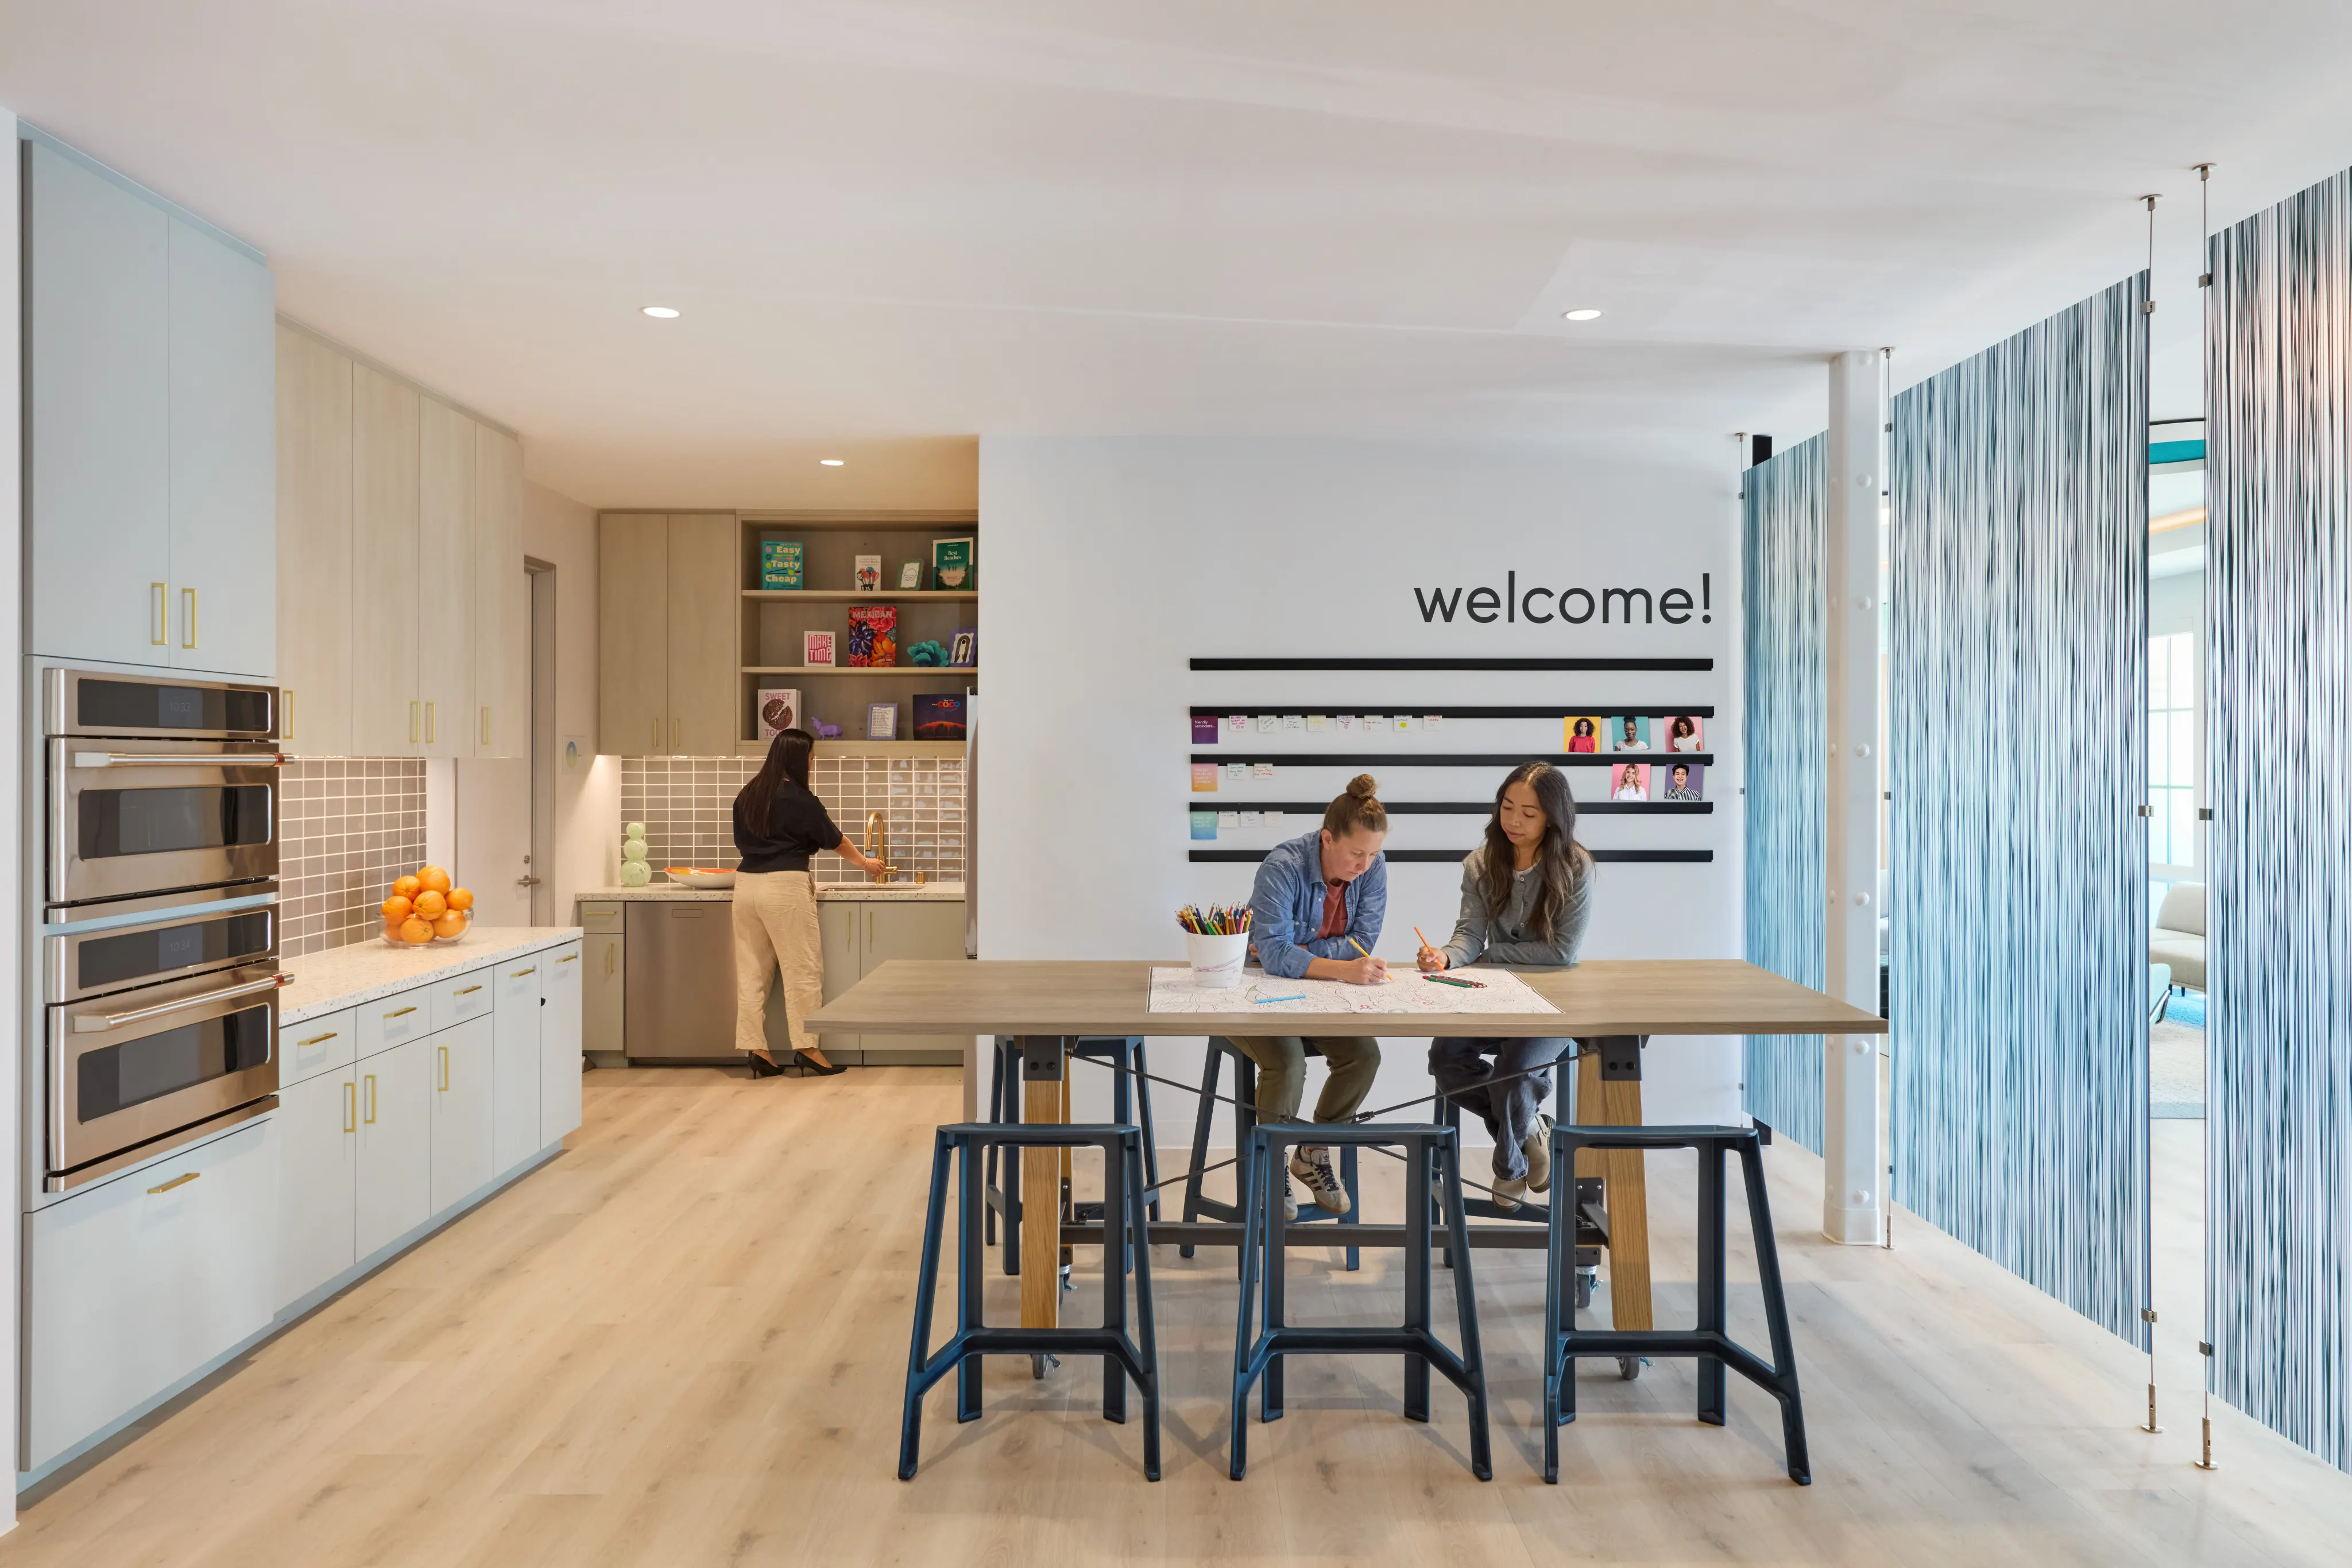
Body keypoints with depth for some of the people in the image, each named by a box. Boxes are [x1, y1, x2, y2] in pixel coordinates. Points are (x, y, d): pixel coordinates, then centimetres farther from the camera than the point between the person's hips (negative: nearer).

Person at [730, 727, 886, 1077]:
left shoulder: (746, 796, 10)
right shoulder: (800, 800, -8)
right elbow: (836, 840, 4)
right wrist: (864, 863, 20)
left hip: (747, 883, 7)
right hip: (784, 887, -7)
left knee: (751, 969, 9)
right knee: (802, 968, 1)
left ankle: (755, 1047, 11)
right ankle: (807, 1046, 4)